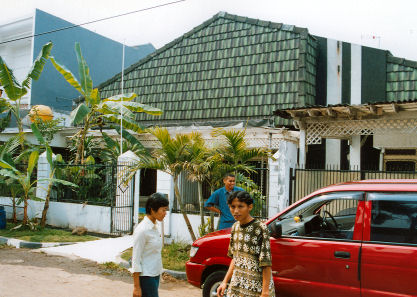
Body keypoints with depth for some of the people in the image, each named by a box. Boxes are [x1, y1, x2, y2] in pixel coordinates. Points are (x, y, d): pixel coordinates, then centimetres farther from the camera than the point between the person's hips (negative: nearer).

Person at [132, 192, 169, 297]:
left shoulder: (154, 227, 7)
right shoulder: (142, 230, -19)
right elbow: (136, 260, -18)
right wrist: (136, 286, -17)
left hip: (155, 275, 8)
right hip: (146, 277, -8)